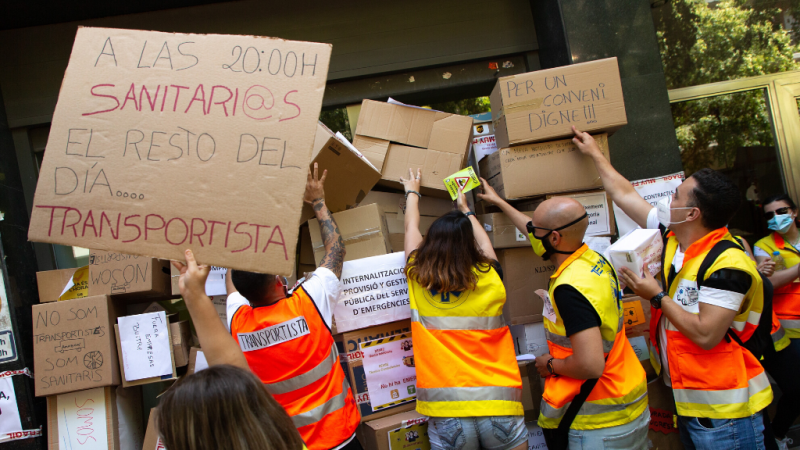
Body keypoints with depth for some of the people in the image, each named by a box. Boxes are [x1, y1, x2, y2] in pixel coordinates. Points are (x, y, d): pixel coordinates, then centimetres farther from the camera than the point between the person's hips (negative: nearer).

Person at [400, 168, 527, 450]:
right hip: (499, 406, 0)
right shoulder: (491, 280, 1)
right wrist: (465, 210, 42)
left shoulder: (419, 281, 1)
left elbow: (411, 229, 20)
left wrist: (412, 192, 38)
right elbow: (484, 243, 24)